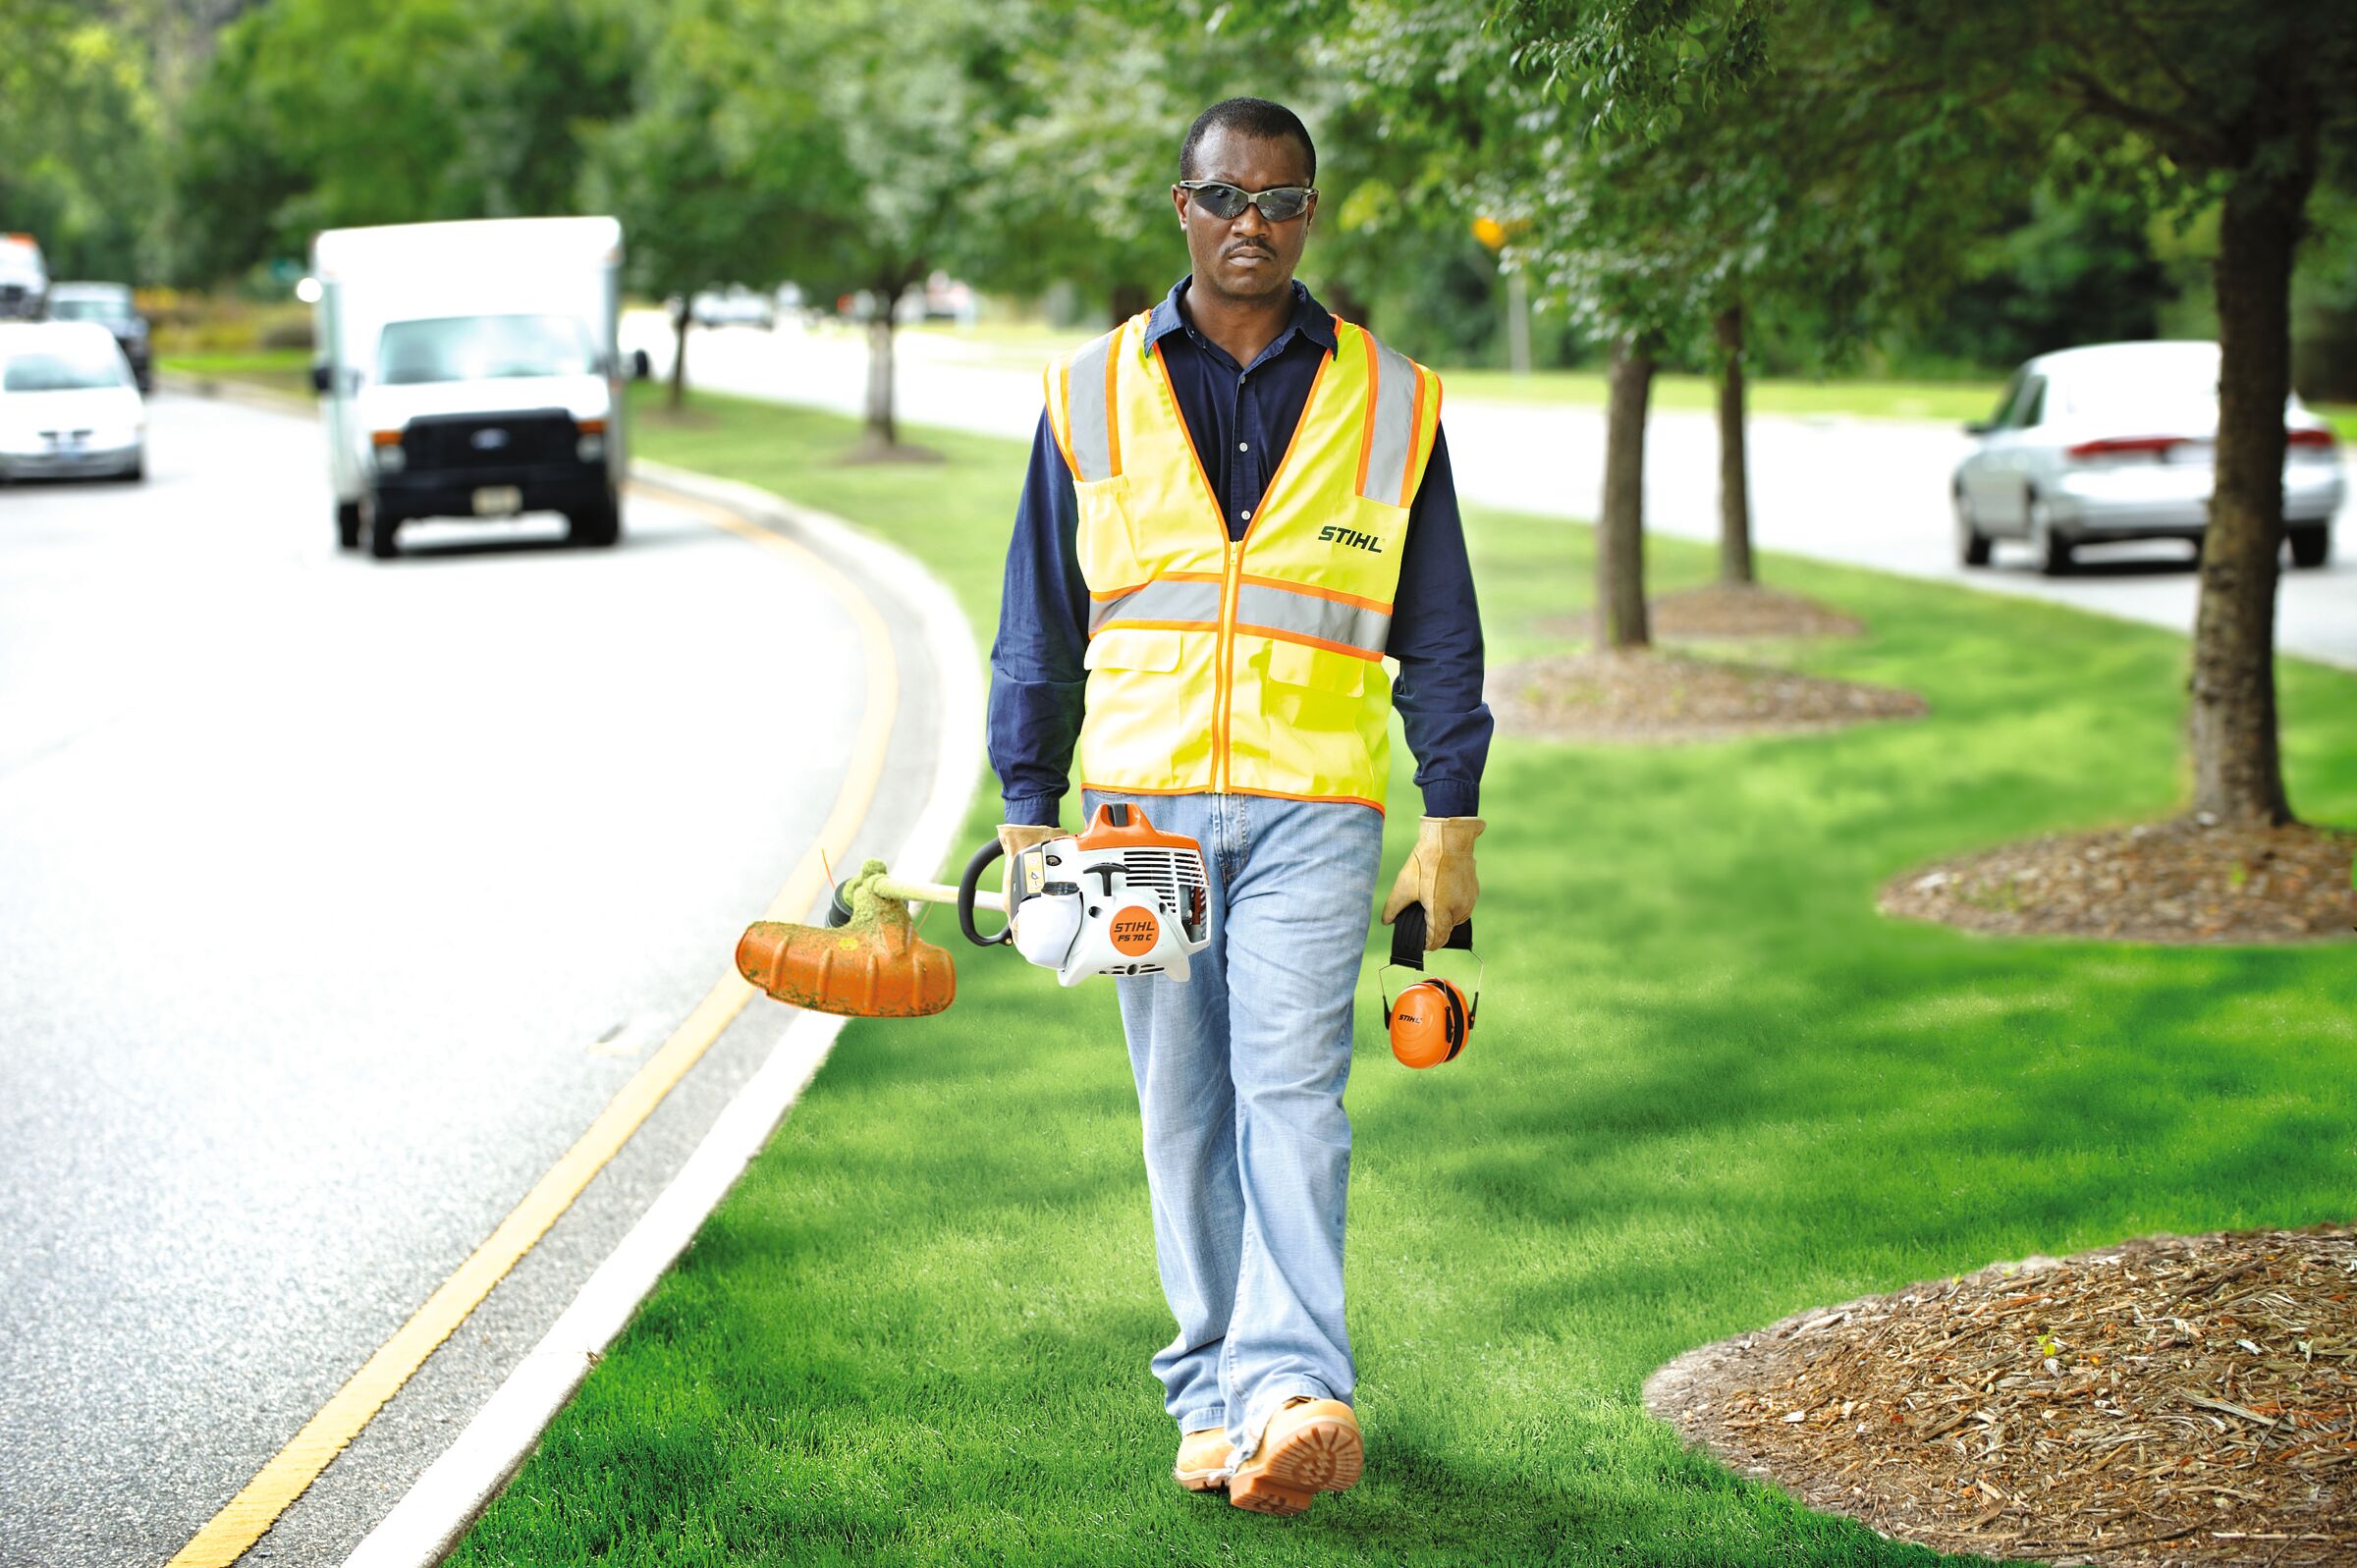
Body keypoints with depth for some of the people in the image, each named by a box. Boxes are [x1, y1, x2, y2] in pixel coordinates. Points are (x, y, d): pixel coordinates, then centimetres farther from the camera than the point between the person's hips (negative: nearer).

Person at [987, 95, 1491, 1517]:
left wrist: (1454, 825, 4)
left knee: (1291, 1092, -14)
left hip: (1312, 812, -2)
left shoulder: (1390, 403, 8)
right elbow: (1039, 628, 12)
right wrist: (1028, 814, 7)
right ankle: (1214, 1390, 11)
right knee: (1182, 1113, 4)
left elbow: (1438, 639, 10)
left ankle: (1294, 1393, -23)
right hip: (1141, 807, 2)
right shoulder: (1094, 396, 9)